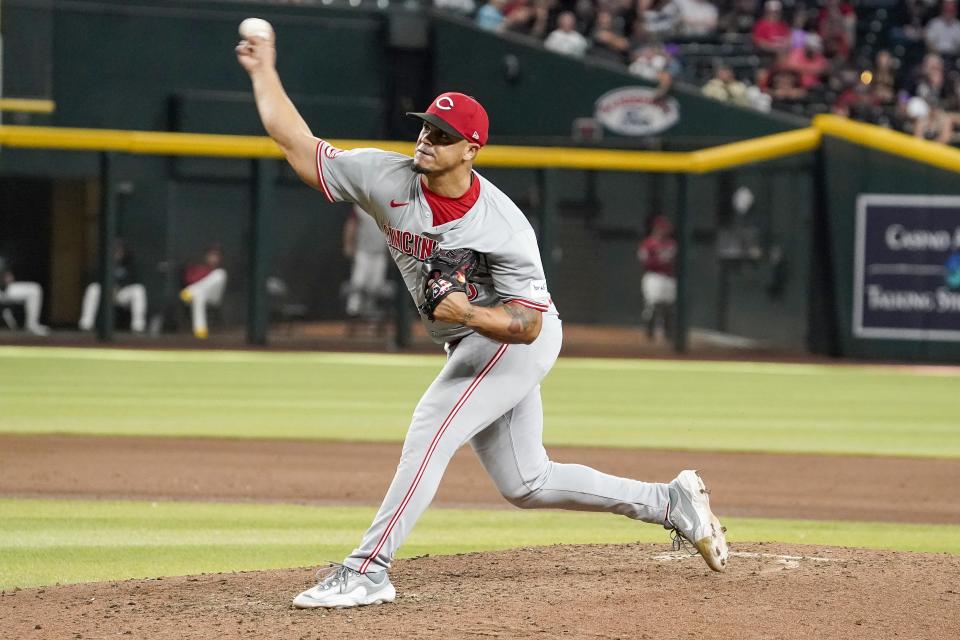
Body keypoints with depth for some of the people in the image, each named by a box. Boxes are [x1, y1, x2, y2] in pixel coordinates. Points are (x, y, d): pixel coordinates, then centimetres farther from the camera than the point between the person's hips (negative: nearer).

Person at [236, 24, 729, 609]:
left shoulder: (503, 227, -26)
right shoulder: (388, 179, -13)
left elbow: (527, 323, -24)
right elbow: (297, 144, -8)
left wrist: (470, 314, -41)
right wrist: (264, 73, -11)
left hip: (517, 340, -7)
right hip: (471, 345, 7)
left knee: (430, 432, -23)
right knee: (526, 484, 12)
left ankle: (367, 571, -24)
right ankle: (672, 503, 25)